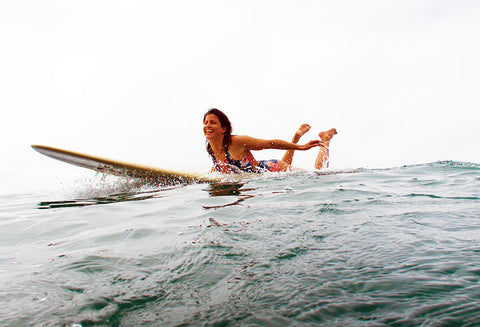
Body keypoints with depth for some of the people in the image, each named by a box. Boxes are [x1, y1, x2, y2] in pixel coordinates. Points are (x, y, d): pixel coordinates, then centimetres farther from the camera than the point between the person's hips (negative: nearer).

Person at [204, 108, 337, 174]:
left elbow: (271, 143, -24)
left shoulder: (237, 141, -31)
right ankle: (296, 136, 46)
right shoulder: (210, 148, -12)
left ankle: (325, 139, 30)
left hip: (272, 168, -6)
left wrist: (301, 147, -22)